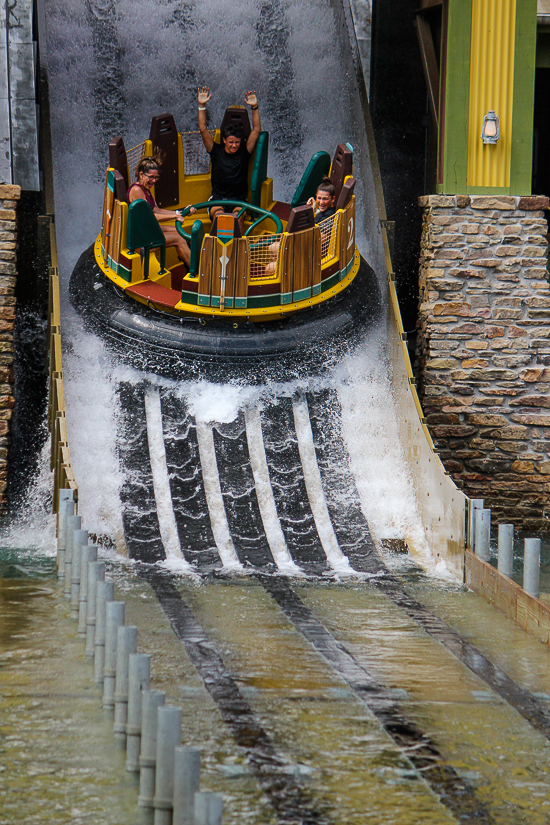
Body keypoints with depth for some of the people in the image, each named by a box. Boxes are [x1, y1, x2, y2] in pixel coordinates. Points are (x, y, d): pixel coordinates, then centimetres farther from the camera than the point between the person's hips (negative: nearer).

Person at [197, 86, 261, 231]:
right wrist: (202, 106, -3)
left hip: (239, 200, 0)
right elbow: (203, 129, 4)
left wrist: (255, 107, -3)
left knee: (238, 215, -32)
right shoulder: (216, 151, 8)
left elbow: (256, 130, 5)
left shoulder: (244, 152, 9)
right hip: (217, 198, 0)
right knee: (218, 214, -32)